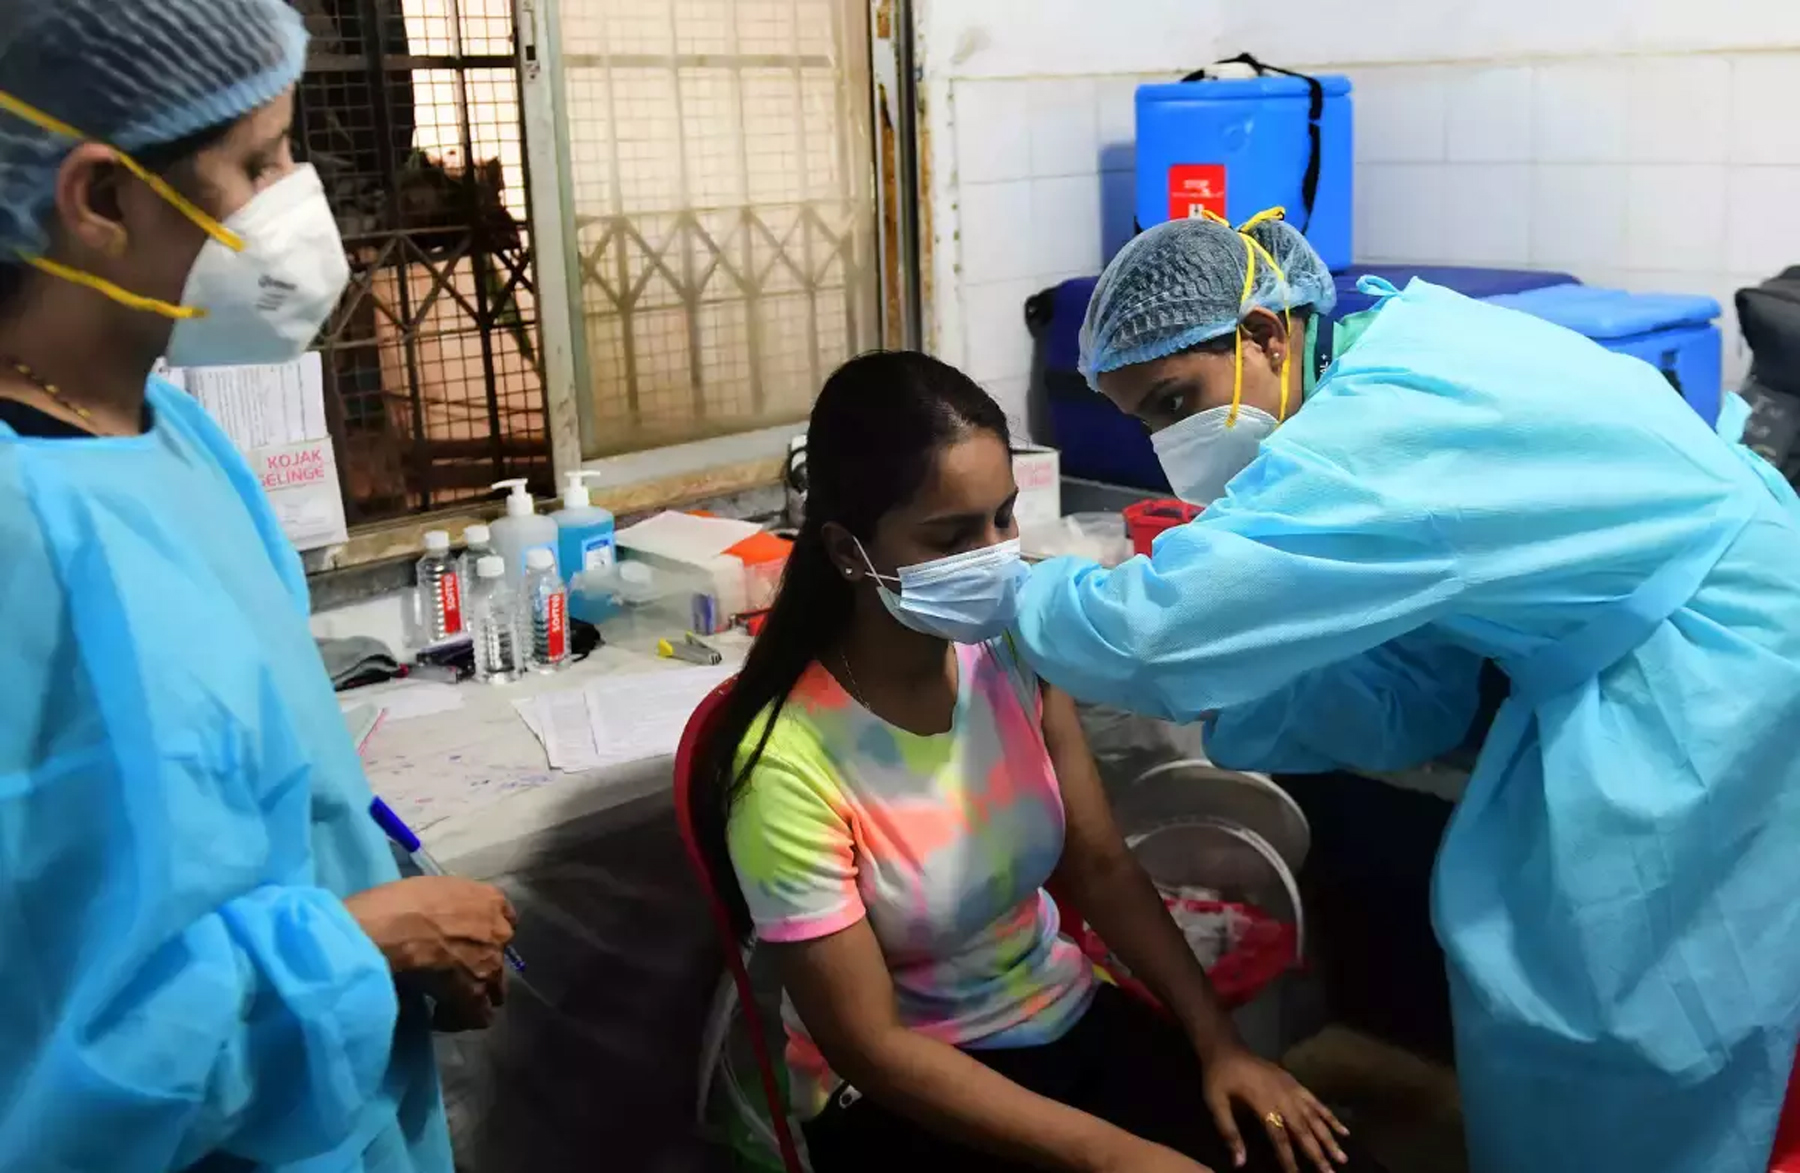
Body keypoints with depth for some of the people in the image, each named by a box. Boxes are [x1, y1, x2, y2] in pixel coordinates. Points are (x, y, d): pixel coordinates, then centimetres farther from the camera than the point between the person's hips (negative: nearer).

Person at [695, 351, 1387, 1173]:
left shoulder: (1013, 650, -9)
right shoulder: (791, 761, -24)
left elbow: (1101, 868, 3)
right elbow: (873, 1047, -19)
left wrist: (1216, 1040, -7)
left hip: (1069, 1018, 5)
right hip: (902, 1099, -4)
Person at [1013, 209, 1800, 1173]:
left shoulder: (1394, 410, -26)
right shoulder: (1388, 388, 4)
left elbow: (1168, 623, -32)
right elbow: (1410, 697, 4)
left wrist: (1008, 596, -14)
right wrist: (1217, 705, -7)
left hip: (1721, 677, -9)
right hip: (1640, 669, 9)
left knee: (1612, 1062, 3)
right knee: (1539, 970, 16)